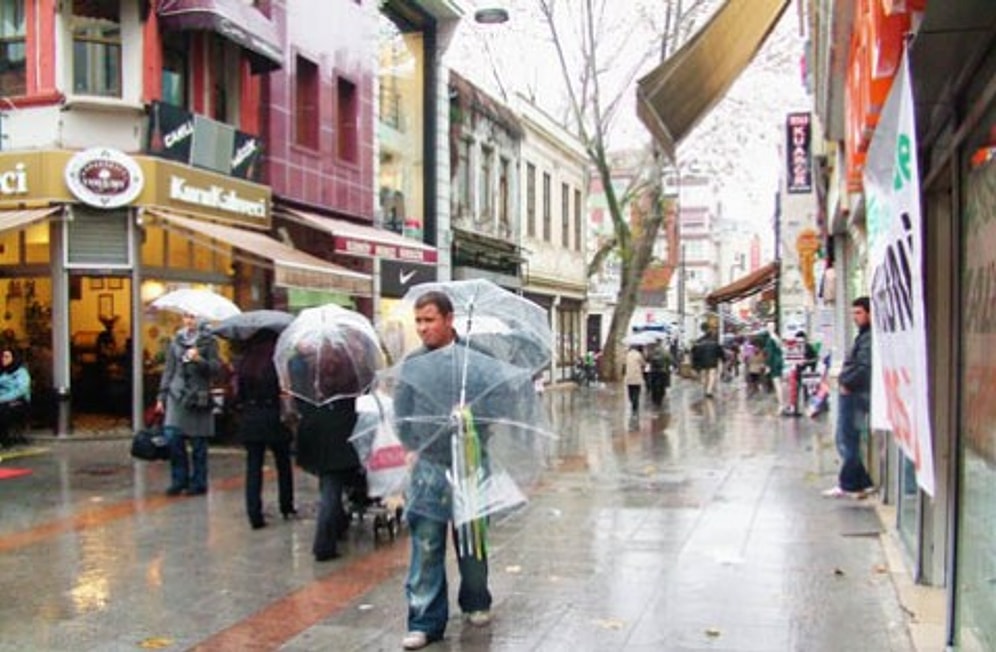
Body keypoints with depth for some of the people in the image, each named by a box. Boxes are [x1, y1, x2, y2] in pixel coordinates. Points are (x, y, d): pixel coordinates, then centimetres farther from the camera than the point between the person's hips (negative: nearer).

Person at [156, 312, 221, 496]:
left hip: (198, 397, -3)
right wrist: (162, 396, 12)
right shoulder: (176, 341, 12)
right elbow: (168, 370, 15)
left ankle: (198, 483, 12)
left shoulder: (208, 341, 2)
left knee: (198, 442, 0)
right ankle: (179, 480, 8)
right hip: (177, 394, 3)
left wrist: (199, 360, -22)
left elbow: (215, 368, -4)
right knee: (172, 437, -7)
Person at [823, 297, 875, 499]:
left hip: (854, 395, -10)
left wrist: (847, 384, -14)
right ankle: (861, 483, 19)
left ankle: (848, 484, 6)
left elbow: (864, 367, -25)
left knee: (847, 441, -3)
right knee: (845, 441, 14)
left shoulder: (870, 338, -15)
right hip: (850, 394, 10)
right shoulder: (864, 336, 18)